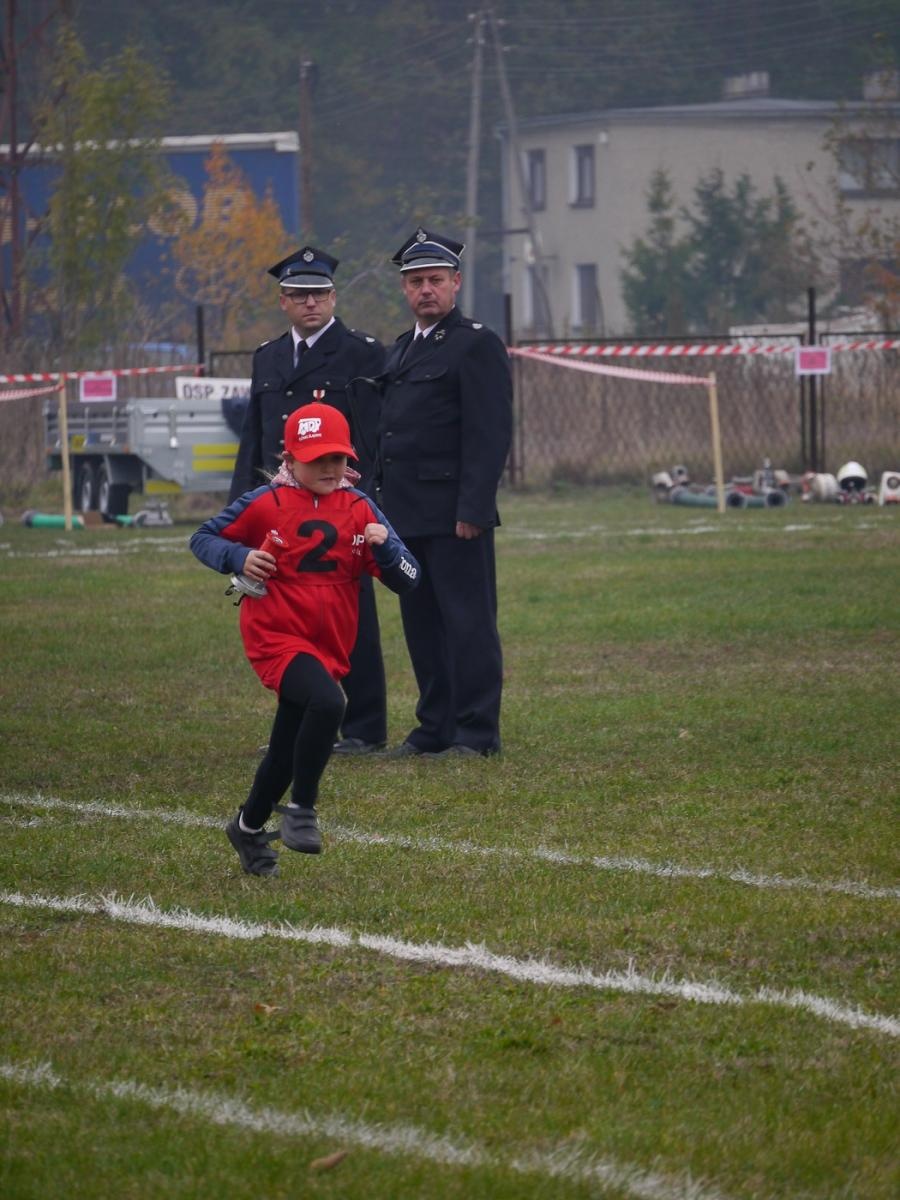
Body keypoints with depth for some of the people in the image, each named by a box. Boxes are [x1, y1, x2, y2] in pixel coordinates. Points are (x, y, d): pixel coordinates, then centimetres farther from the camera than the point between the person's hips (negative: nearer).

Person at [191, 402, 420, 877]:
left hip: (328, 648, 5)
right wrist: (238, 558, -15)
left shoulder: (358, 509, 3)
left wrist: (384, 546, -20)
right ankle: (301, 810, -18)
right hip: (275, 637, -5)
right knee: (327, 702, -32)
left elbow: (407, 580, 0)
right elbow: (204, 538, 4)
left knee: (288, 749, 14)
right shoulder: (266, 504, -5)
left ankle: (249, 828, 39)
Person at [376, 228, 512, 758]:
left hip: (454, 514, -8)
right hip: (409, 513, 8)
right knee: (422, 624, 10)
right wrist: (384, 504, 14)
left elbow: (490, 435, -14)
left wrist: (472, 510, -20)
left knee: (468, 622, -5)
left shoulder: (477, 345, -8)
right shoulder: (403, 348, 19)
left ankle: (477, 733, -3)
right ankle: (436, 728, 16)